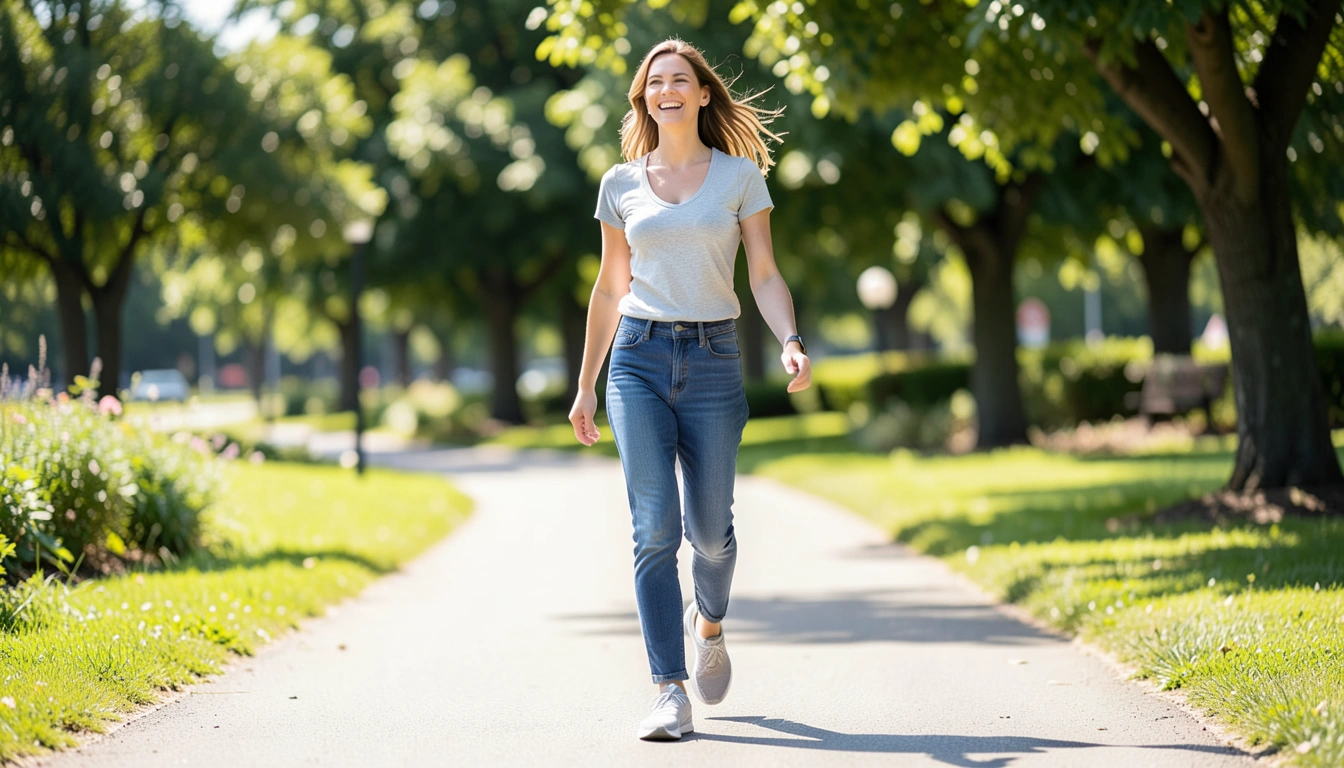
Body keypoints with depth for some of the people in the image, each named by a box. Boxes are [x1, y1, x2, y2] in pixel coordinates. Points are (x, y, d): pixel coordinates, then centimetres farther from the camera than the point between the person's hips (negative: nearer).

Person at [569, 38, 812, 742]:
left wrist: (791, 342, -16)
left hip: (713, 361, 0)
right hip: (639, 359, 0)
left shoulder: (740, 175, 5)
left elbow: (765, 275, 1)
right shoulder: (622, 184, 9)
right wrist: (586, 385, 13)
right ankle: (670, 693, -11)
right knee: (656, 526, -11)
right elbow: (610, 289, 15)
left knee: (710, 529, 3)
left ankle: (708, 625, 37)